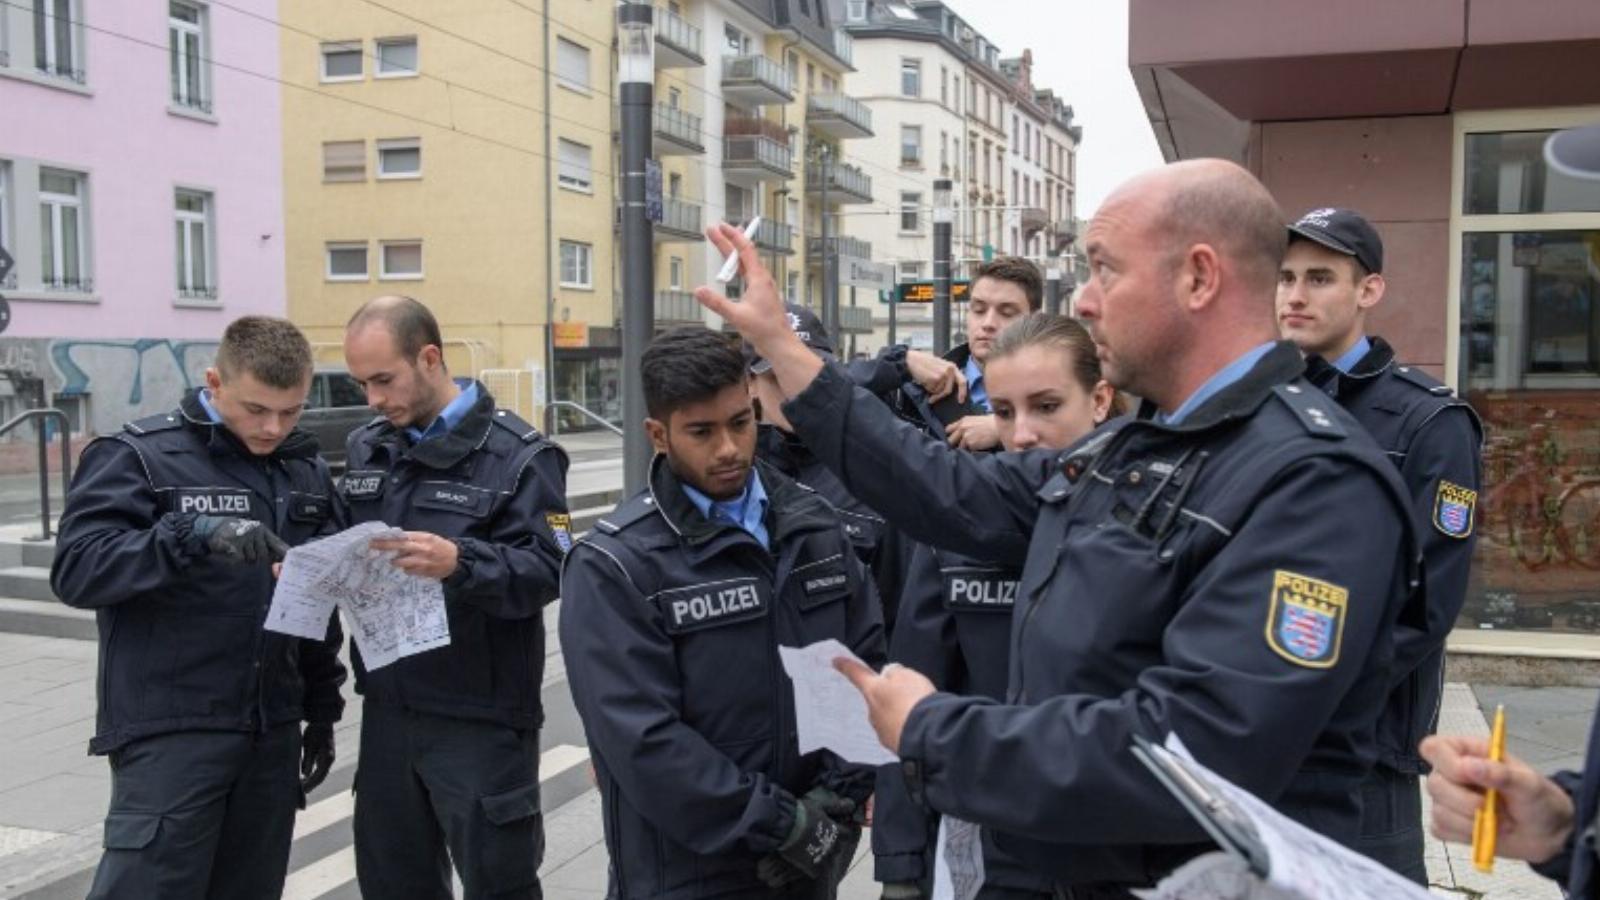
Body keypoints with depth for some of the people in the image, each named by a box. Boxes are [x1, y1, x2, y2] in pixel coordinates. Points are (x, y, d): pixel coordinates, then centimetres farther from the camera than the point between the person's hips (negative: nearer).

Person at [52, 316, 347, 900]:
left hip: (273, 733, 5)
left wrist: (322, 707, 17)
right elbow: (74, 570, -17)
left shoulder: (306, 471, 11)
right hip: (170, 734, -5)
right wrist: (192, 534, -30)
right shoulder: (139, 456, -6)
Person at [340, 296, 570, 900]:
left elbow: (549, 571, -18)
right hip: (388, 708, 6)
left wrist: (461, 562, -32)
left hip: (480, 718, -6)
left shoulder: (516, 453, -9)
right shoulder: (366, 448, 11)